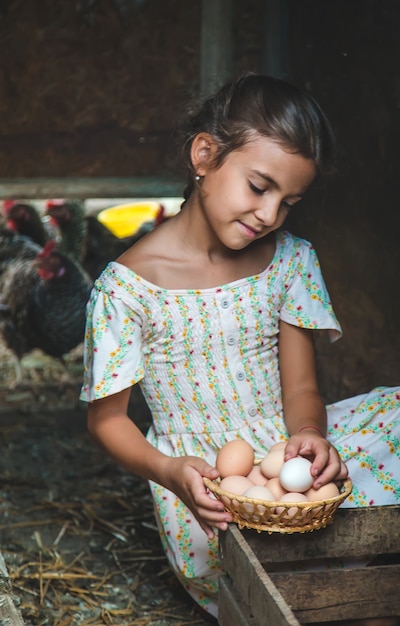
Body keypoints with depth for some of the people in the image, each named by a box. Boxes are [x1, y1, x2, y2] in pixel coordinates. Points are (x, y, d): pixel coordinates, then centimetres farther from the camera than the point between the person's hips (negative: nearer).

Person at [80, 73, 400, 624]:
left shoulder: (292, 260, 2)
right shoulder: (127, 285, -11)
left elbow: (300, 387, 2)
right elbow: (107, 418, -3)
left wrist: (309, 432, -22)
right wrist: (169, 471, -23)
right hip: (199, 481, -3)